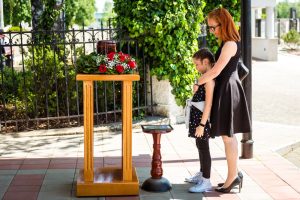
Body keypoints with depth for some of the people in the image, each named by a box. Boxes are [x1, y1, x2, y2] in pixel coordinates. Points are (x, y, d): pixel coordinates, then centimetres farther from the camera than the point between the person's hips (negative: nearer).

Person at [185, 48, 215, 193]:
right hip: (197, 116, 10)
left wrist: (202, 124, -24)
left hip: (202, 117, -10)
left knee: (203, 147, -5)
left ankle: (206, 181, 2)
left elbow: (208, 103, -23)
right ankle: (202, 174, 35)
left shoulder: (209, 79, -18)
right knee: (200, 145, 20)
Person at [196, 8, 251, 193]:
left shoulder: (229, 44, -19)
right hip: (227, 90, 10)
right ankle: (234, 175, 20)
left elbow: (215, 71, -21)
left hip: (228, 91, -10)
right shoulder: (229, 43, 13)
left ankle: (232, 177, 4)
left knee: (228, 136, -3)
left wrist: (197, 82, -8)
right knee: (230, 136, 13)